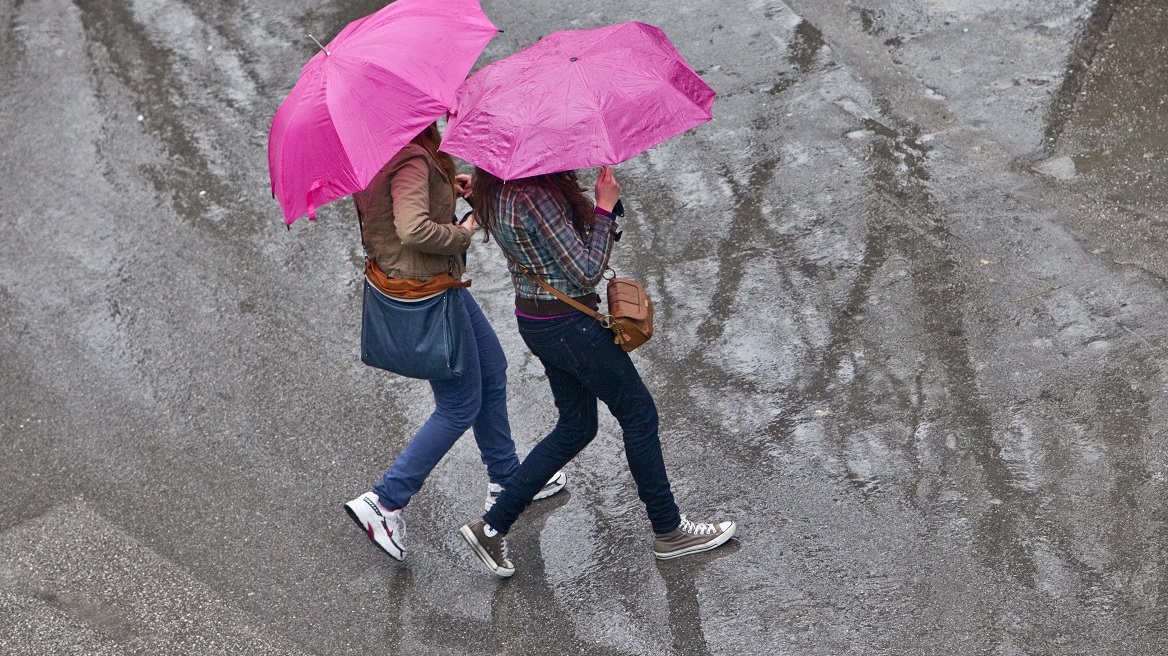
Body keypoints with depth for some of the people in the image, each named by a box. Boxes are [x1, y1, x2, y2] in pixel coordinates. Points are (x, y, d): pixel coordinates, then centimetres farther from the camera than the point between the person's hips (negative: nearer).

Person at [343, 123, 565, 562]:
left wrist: (447, 186, 7)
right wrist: (463, 233, -21)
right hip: (424, 294, -10)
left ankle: (507, 481, 39)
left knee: (492, 373, 23)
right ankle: (384, 504, 8)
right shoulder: (411, 158, -28)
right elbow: (414, 228, -39)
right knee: (460, 407, 4)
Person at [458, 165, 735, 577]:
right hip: (570, 324, -9)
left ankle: (492, 527, 19)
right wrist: (605, 207, -14)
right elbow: (587, 272, -23)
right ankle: (669, 531, 23)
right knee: (639, 414, 8)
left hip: (533, 322, 9)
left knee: (575, 427, 20)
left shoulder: (494, 190, 3)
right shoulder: (536, 195, -26)